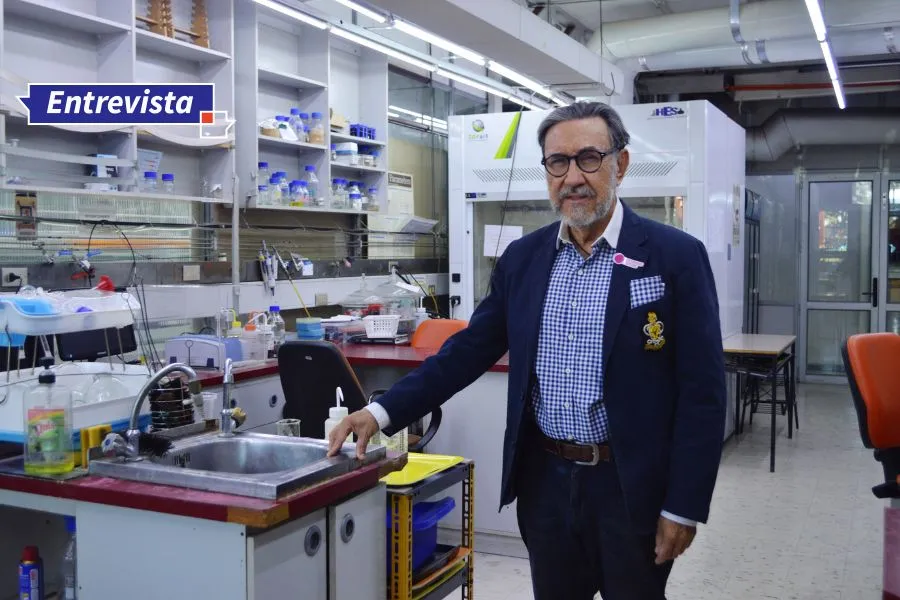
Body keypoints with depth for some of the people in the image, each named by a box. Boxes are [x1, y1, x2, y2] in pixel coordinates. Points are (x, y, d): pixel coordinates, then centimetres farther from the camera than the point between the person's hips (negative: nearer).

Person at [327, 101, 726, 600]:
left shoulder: (676, 256, -9)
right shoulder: (522, 258, 4)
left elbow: (702, 391, -9)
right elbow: (469, 350, 6)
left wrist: (683, 507, -11)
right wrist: (382, 412, -3)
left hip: (632, 488, -3)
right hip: (544, 481, 4)